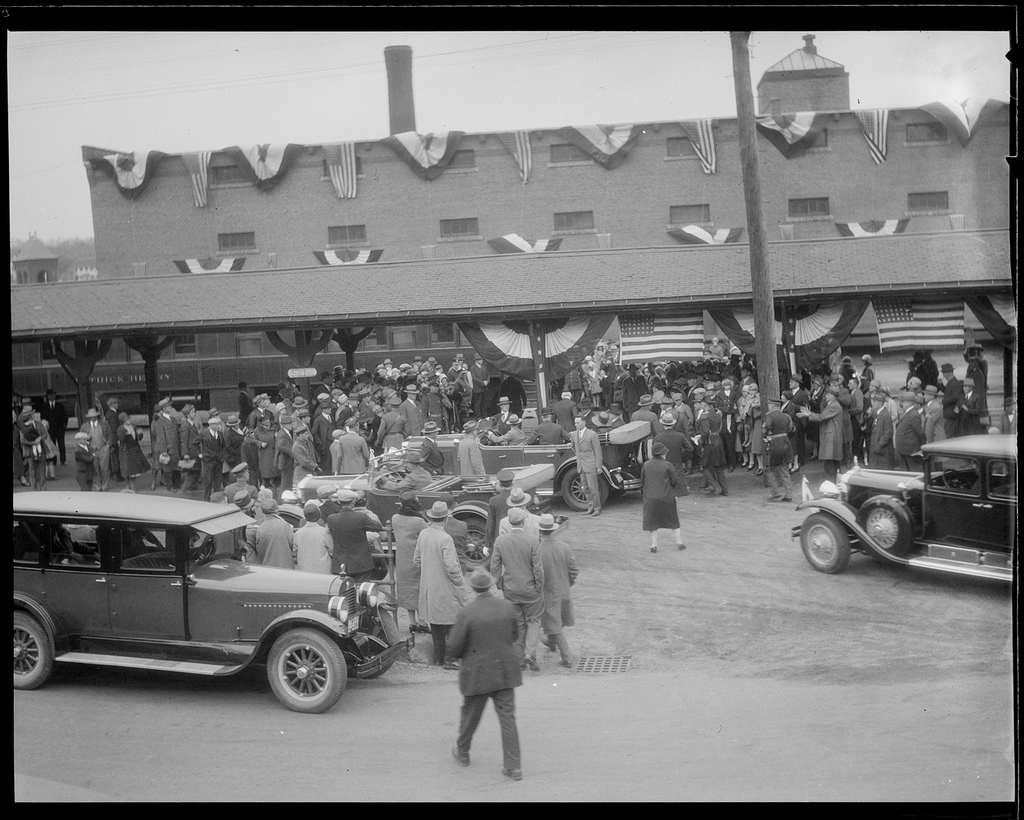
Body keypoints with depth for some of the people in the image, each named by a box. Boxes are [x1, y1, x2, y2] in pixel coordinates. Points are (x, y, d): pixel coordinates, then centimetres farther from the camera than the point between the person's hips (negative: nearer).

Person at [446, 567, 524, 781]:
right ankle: (514, 766, 4)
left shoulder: (466, 612, -18)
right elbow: (514, 636, 10)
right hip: (505, 672, 3)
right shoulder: (507, 608, -5)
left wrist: (451, 657, 8)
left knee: (470, 715, 18)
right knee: (508, 718, 6)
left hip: (477, 674, -3)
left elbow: (454, 646, -14)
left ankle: (462, 752, 39)